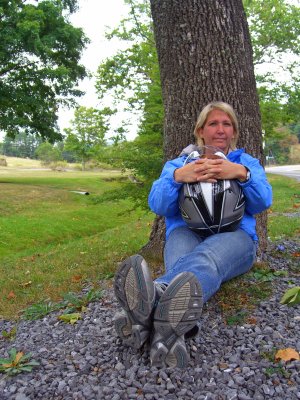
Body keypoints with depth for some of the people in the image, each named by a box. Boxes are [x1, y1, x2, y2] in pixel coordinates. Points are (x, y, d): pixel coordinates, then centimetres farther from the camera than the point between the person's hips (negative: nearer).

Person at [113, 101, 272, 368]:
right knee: (183, 267, -39)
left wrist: (241, 174, -15)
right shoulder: (179, 163, 22)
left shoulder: (247, 162, 24)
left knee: (208, 257, -40)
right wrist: (178, 176, -16)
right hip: (186, 232, 1)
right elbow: (158, 204, 4)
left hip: (234, 235, -1)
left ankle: (149, 305, -72)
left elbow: (263, 201, 5)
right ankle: (170, 332, -70)